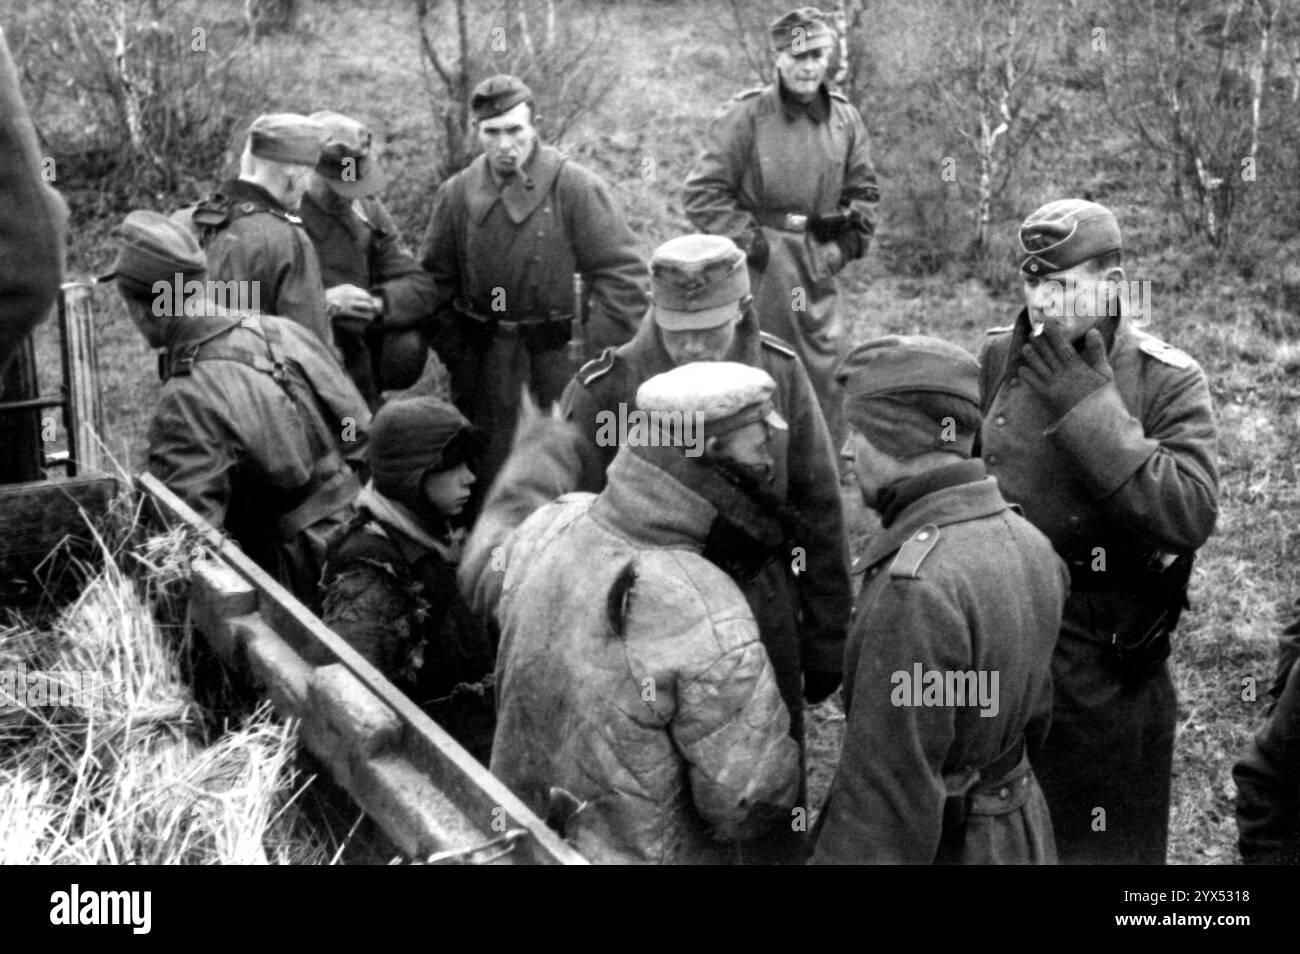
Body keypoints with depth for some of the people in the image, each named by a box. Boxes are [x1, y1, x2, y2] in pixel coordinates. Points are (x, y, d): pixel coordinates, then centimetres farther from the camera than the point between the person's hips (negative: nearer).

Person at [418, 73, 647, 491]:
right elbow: (435, 280, 11)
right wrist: (457, 359, 4)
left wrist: (595, 357, -12)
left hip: (558, 354, -2)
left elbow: (621, 274, -7)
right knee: (486, 472, 11)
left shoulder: (576, 188, -7)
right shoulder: (457, 194, 3)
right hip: (484, 360, 3)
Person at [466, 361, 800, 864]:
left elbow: (486, 573, 11)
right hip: (646, 853, -6)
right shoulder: (707, 620, -33)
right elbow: (753, 790, -25)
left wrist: (526, 475, 27)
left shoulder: (553, 526, -14)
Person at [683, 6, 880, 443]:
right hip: (757, 273, -5)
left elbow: (864, 192, 15)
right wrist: (752, 242, -13)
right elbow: (702, 193, -9)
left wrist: (844, 247, 3)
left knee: (825, 378, 11)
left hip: (817, 275, 5)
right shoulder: (746, 115, -9)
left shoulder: (845, 119, 6)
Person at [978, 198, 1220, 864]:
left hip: (1107, 665, -3)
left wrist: (1090, 408, -26)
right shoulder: (994, 360, -2)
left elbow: (1190, 517, -26)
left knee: (1100, 839, 13)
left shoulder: (1169, 382, -12)